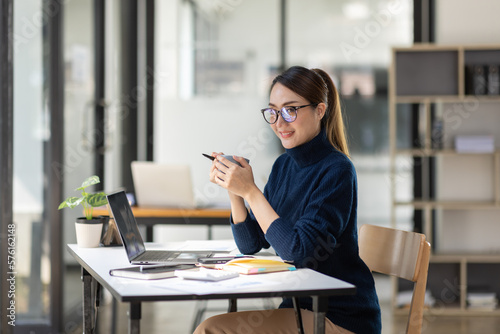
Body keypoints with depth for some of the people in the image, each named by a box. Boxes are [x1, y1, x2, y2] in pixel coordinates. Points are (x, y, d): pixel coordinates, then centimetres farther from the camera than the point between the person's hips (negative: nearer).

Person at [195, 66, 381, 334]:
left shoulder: (337, 171, -16)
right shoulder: (283, 165, 7)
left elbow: (299, 251, -23)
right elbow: (250, 245, 8)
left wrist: (250, 191, -23)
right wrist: (233, 190, -6)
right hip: (299, 307, 7)